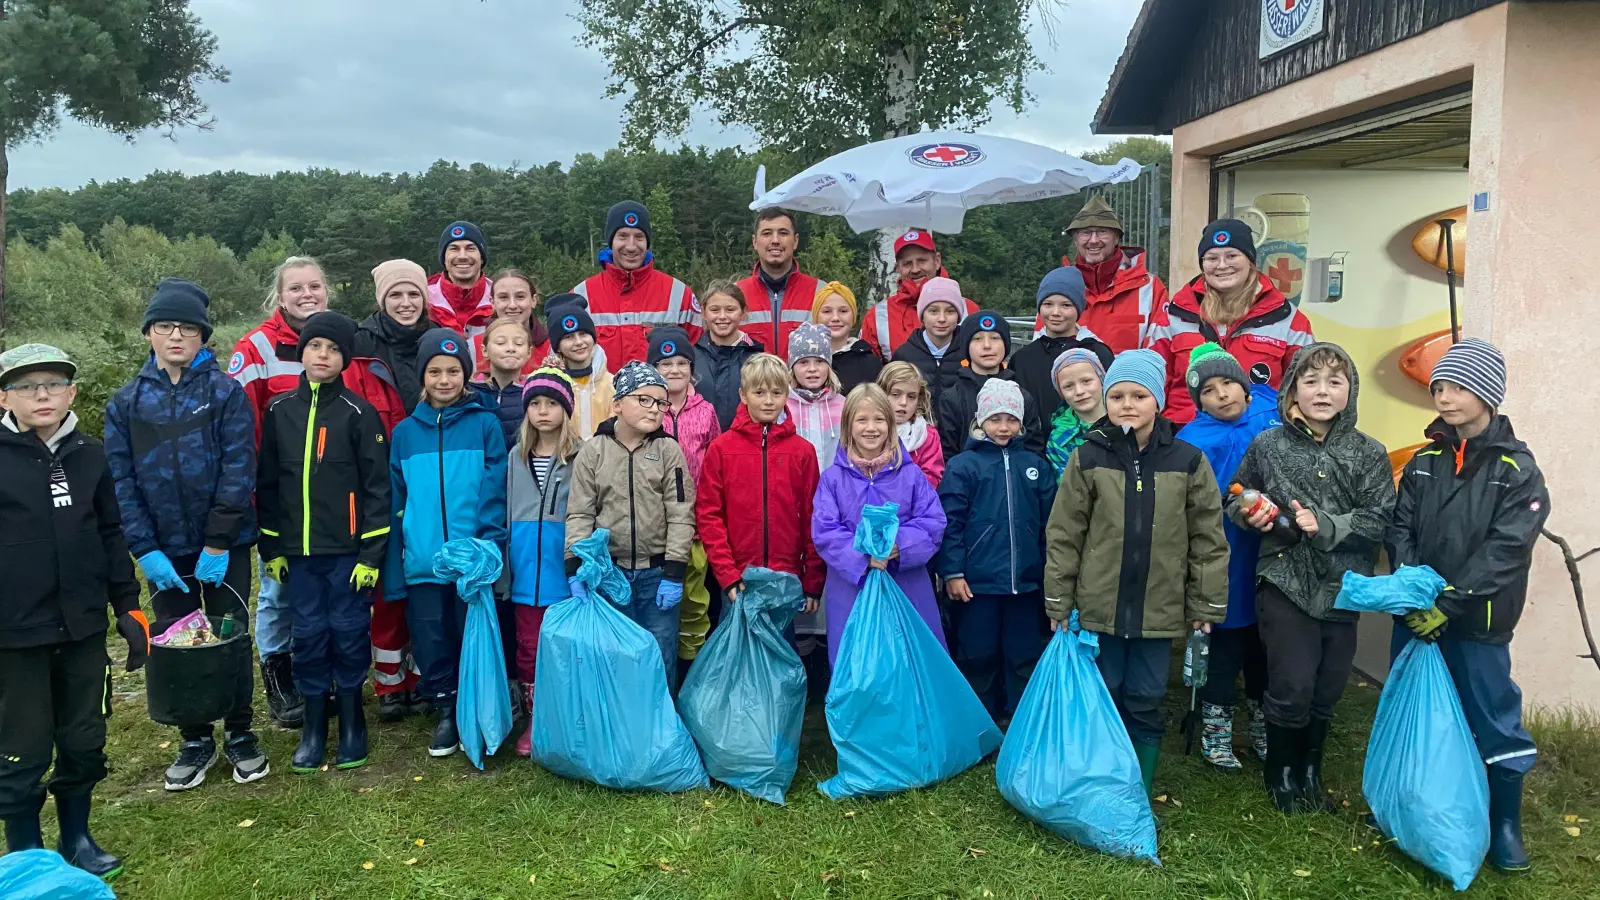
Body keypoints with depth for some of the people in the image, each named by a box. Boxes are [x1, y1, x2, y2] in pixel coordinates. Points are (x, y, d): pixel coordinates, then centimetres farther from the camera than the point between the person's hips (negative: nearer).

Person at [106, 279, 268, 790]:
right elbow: (120, 483, -1)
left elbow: (239, 471, -12)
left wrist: (218, 544, -16)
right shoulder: (126, 403, 2)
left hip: (224, 549, -2)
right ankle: (195, 741, 27)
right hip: (164, 552, 3)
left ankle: (240, 735, 24)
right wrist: (145, 551, -10)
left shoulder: (226, 393, -6)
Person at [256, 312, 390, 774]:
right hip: (298, 551, 3)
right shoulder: (278, 411, 6)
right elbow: (267, 484, 10)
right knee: (308, 636, 8)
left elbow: (377, 487, -6)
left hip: (348, 550, -3)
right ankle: (313, 726, 21)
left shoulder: (359, 413, -5)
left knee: (349, 634, 4)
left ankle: (352, 722, 19)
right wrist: (272, 548, 7)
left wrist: (371, 553, -10)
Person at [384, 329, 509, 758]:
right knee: (431, 644, 9)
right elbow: (395, 503, 9)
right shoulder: (404, 432, 7)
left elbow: (494, 492, -6)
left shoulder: (485, 424, -2)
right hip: (422, 562, 2)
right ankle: (444, 713, 28)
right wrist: (393, 570, 7)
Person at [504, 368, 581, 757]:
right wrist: (502, 566, 11)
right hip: (526, 570, 4)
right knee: (528, 648, 10)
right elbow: (506, 512, 14)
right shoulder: (517, 457, 11)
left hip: (565, 570, -4)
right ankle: (535, 720, 24)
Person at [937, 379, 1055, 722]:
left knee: (1025, 656, 11)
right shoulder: (963, 465, -3)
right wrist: (952, 571, -11)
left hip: (1025, 581, 3)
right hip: (977, 581, -3)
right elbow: (950, 522, -6)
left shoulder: (1034, 465, 8)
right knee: (978, 655, 8)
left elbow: (1049, 522, 10)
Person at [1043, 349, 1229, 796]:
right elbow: (1063, 536, -2)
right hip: (1097, 607, 0)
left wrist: (1206, 605, 0)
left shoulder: (1187, 461, -3)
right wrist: (1058, 603, -3)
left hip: (1158, 610, 0)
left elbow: (1208, 539, 1)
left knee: (1145, 704, 10)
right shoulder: (1089, 458, -3)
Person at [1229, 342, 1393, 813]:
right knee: (1292, 687, -5)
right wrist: (1251, 514, -12)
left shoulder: (1369, 454, 0)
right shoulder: (1268, 445, -2)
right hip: (1285, 583, -2)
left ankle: (1310, 773, 35)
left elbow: (1379, 521, -6)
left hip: (1341, 589, 2)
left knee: (1327, 691, 12)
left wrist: (1325, 526, -19)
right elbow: (1235, 502, 9)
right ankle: (1281, 774, 20)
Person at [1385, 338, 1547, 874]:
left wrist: (1448, 605, -18)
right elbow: (1399, 530, 2)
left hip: (1478, 623, -4)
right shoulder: (1424, 462, 6)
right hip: (1417, 618, 4)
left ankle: (1505, 825, 21)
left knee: (1494, 720, 4)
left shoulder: (1518, 470, -7)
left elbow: (1505, 552, -14)